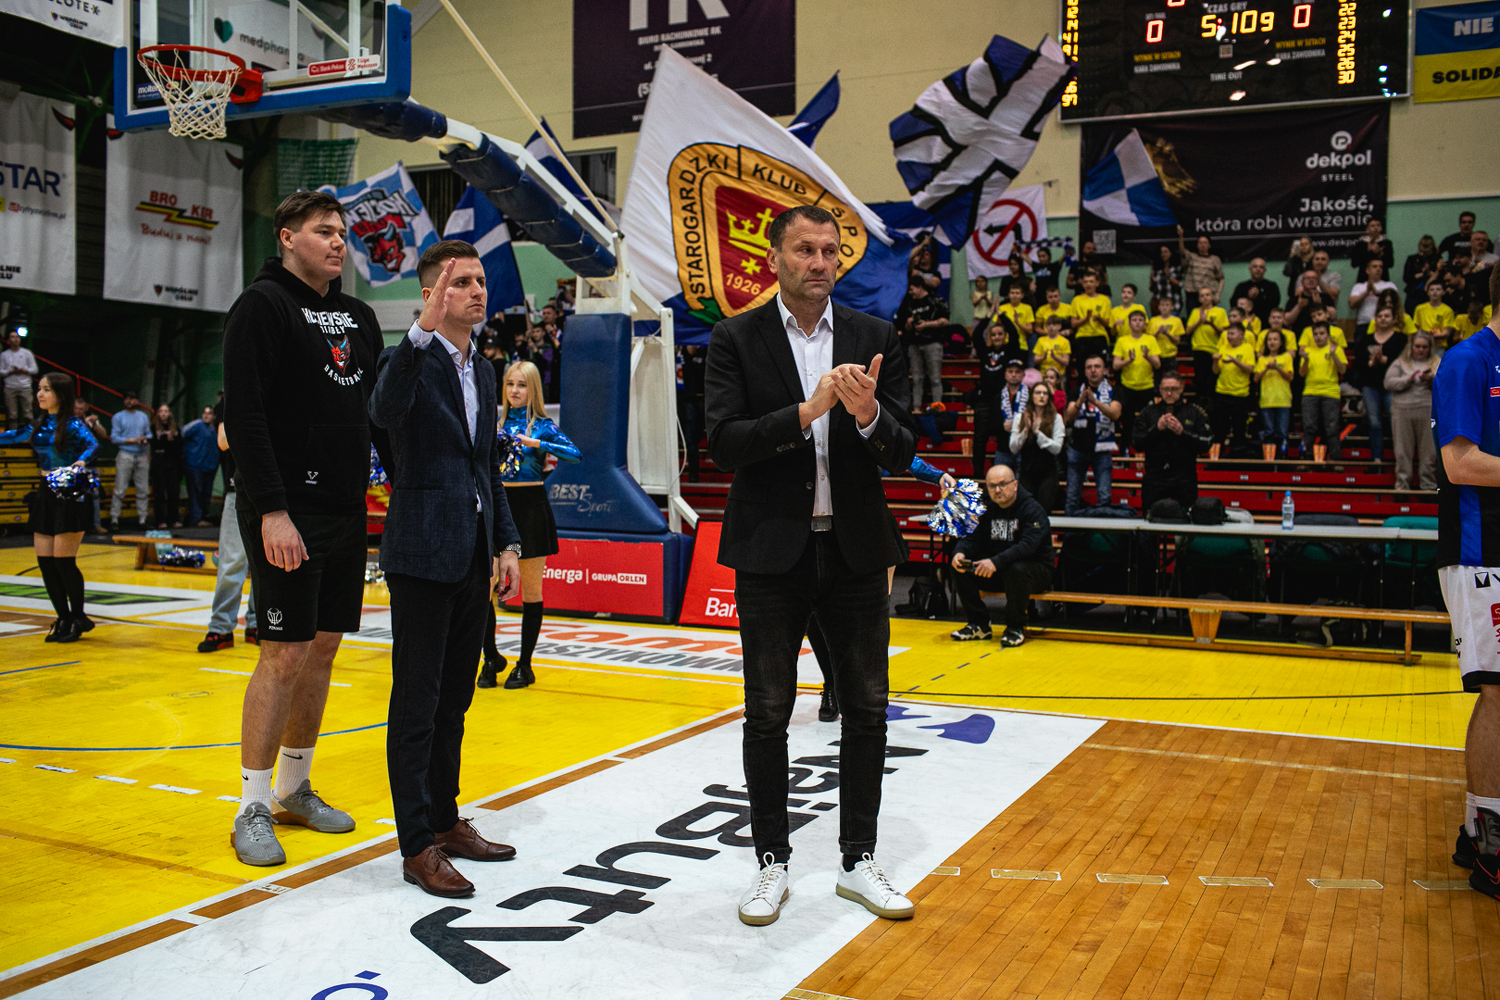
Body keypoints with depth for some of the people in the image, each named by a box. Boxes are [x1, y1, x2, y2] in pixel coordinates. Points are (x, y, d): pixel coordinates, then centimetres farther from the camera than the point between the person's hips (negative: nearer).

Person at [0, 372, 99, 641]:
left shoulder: (73, 425, -10)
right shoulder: (38, 425, 10)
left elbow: (93, 444, -26)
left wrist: (82, 461, -44)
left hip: (70, 496, -7)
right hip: (45, 495, 7)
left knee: (63, 561, -7)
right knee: (45, 562, 5)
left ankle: (78, 618, 11)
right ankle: (64, 620, 17)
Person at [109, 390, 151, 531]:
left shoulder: (143, 416, 16)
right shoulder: (118, 417, 4)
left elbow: (149, 434, 16)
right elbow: (114, 437, -4)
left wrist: (146, 439, -7)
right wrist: (133, 440, -12)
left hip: (142, 456, 4)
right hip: (125, 455, -4)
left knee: (143, 490, 3)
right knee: (120, 489, -8)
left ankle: (142, 519, 8)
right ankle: (114, 519, -4)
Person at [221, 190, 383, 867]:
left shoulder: (359, 317, 16)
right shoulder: (263, 305, -7)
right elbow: (244, 415, -15)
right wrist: (272, 510, -21)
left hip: (346, 510, 7)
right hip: (288, 516, -7)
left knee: (323, 649, 11)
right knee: (285, 653, -5)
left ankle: (295, 789, 25)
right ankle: (253, 808, 8)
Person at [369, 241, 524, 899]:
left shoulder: (484, 371, 16)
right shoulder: (409, 359, -7)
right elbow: (384, 414, -30)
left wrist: (507, 544, 13)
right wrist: (423, 331, -36)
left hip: (473, 560, 7)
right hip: (423, 555, -7)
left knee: (454, 700, 15)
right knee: (417, 704, 0)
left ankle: (446, 821, 27)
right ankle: (417, 846, 8)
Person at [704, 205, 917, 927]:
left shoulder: (875, 339, 4)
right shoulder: (735, 339, -2)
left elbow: (903, 454, -1)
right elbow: (725, 443, -13)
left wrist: (869, 415, -22)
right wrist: (807, 410, -24)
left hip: (856, 550, 2)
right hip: (772, 551, -2)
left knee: (867, 711, 8)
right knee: (768, 713, 7)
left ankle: (859, 861, 24)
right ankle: (772, 862, 23)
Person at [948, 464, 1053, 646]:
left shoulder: (1033, 510, -15)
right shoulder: (987, 509, 6)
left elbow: (1028, 545, -29)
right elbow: (973, 537, 4)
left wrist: (996, 562, -41)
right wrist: (960, 553, -21)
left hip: (1037, 571, -6)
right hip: (998, 571, 6)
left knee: (1016, 570, -39)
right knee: (959, 567, -13)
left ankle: (1016, 627, -16)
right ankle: (979, 624, -2)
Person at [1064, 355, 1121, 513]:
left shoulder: (1113, 392, 4)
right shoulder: (1077, 391, 9)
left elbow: (1115, 414, -15)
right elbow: (1069, 417, -6)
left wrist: (1095, 401, -31)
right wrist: (1079, 402, -27)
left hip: (1102, 450, -1)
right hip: (1078, 448, 2)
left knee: (1104, 497, -7)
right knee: (1072, 496, 2)